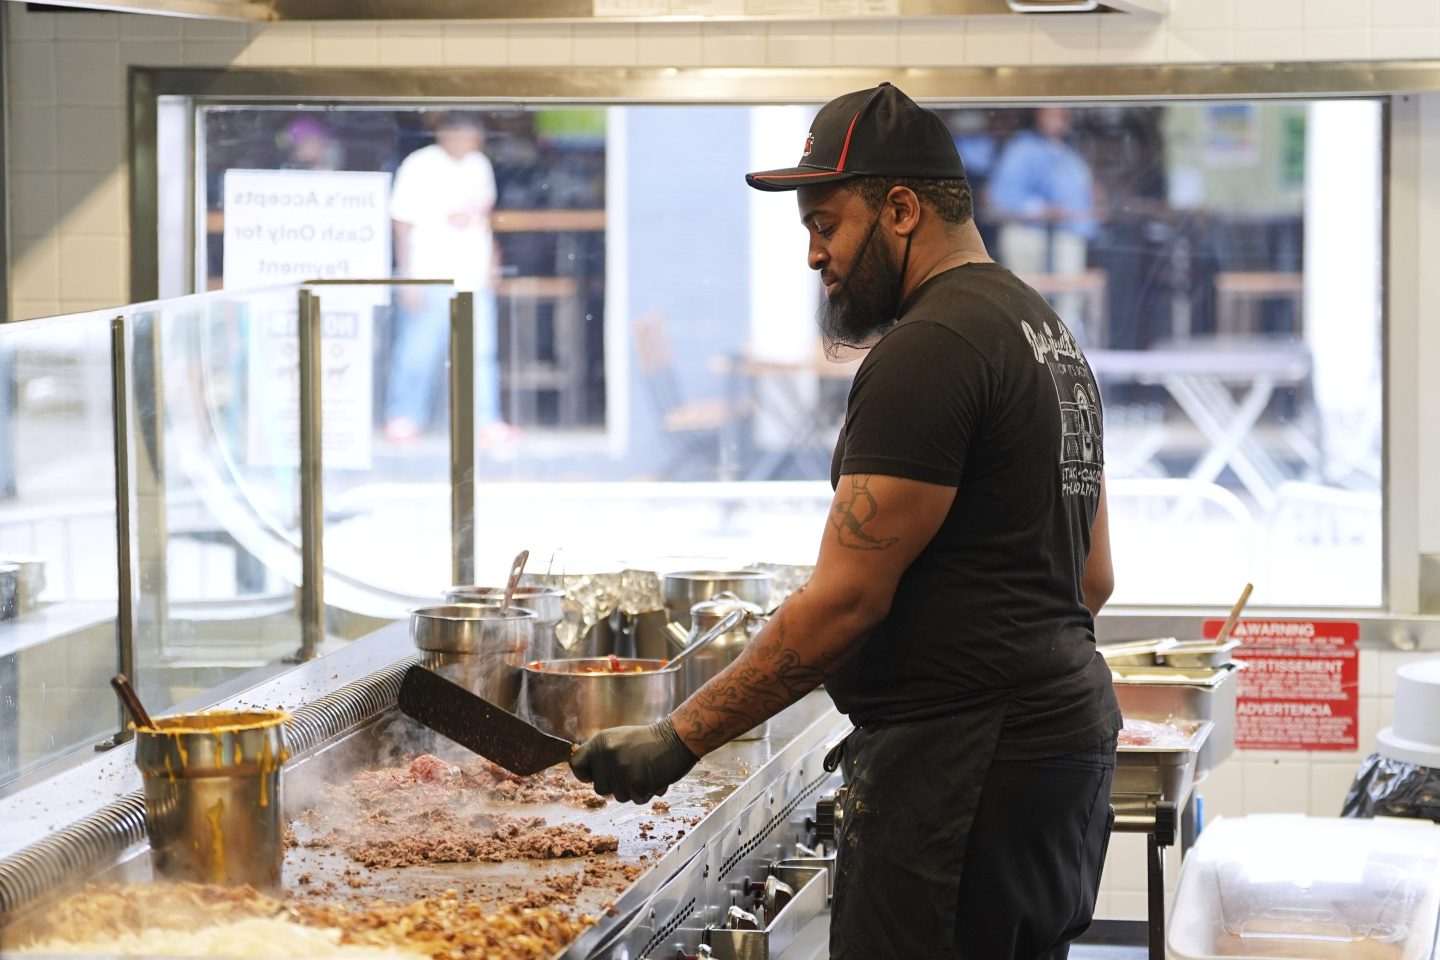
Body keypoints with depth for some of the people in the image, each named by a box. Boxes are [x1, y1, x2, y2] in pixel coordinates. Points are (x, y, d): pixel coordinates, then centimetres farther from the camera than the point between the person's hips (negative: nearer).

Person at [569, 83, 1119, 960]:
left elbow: (846, 599, -18)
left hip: (966, 761, -11)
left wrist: (679, 739, -14)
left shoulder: (928, 351, -14)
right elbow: (1092, 577, 22)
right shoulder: (1045, 330, 18)